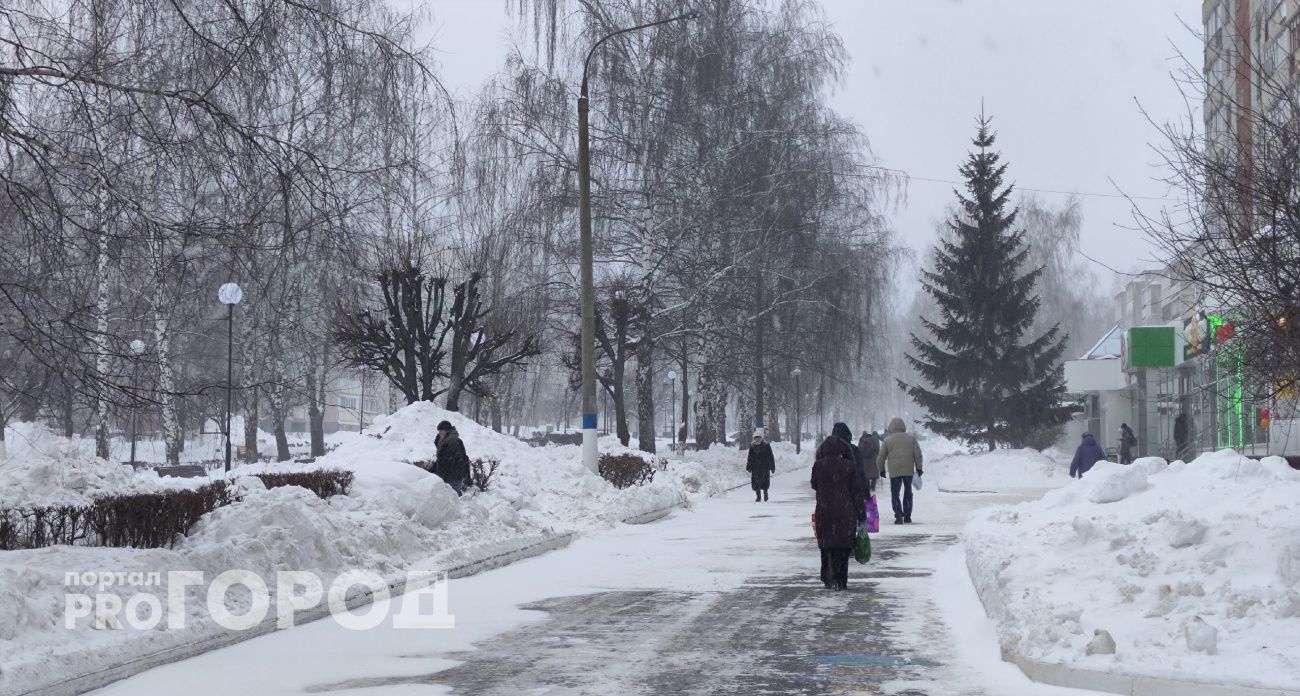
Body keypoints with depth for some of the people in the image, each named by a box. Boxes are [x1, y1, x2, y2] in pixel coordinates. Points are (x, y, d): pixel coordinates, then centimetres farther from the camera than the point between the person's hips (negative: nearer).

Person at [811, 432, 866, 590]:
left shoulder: (819, 466, -5)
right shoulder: (849, 466, -6)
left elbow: (814, 485, 12)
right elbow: (857, 492, -3)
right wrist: (861, 516, 2)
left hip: (824, 513, 0)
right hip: (846, 514, 0)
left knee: (827, 547, 12)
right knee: (843, 548, 9)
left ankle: (829, 579, 1)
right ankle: (841, 581, 9)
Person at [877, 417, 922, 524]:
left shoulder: (887, 440, 1)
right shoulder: (911, 438, 5)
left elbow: (881, 457, 3)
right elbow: (917, 454, 3)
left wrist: (882, 469, 17)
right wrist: (918, 467, 9)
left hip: (894, 471, -2)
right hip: (909, 470, 2)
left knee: (895, 494, 4)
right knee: (908, 493, 15)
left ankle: (899, 517, -10)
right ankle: (907, 517, 15)